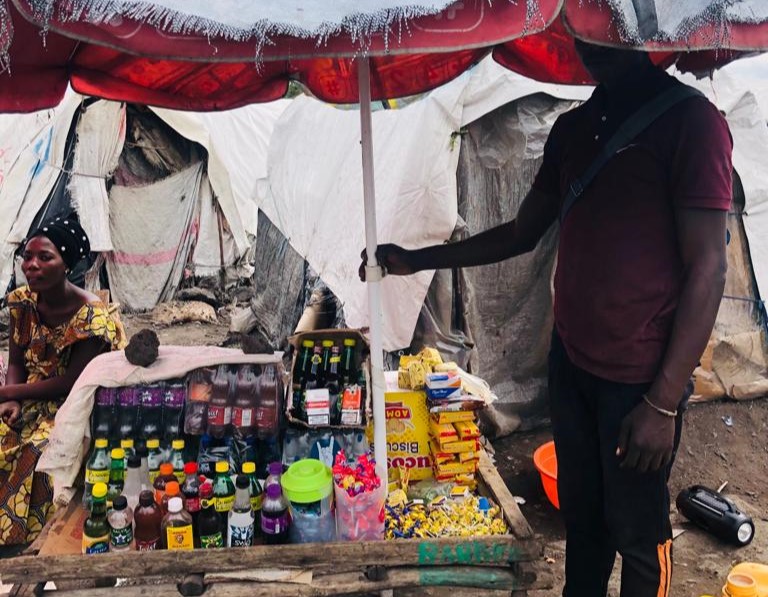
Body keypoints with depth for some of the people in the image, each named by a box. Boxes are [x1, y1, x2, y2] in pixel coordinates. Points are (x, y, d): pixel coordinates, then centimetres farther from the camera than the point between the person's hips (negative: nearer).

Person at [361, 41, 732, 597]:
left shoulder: (690, 120, -13)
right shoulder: (573, 127, 8)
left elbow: (707, 267, -16)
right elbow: (522, 234, 14)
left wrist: (663, 401, -18)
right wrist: (416, 260, 7)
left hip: (642, 377, -6)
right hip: (570, 361, 6)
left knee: (637, 530, 11)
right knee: (580, 512, 20)